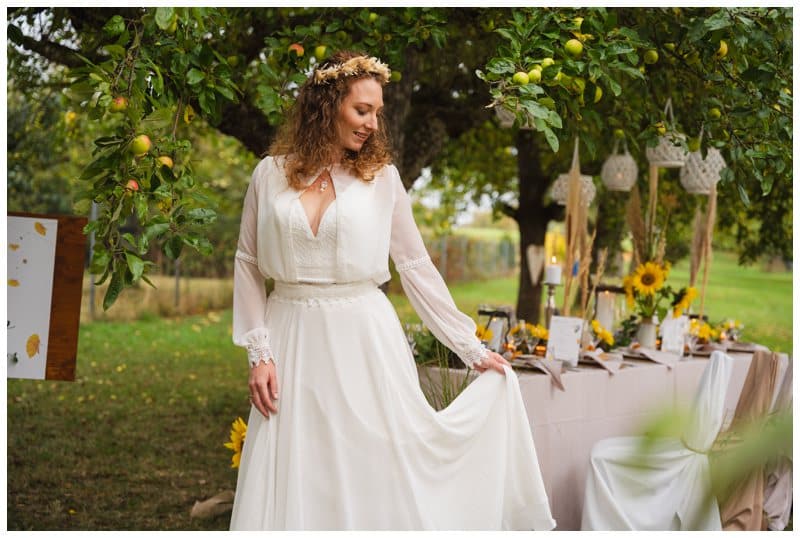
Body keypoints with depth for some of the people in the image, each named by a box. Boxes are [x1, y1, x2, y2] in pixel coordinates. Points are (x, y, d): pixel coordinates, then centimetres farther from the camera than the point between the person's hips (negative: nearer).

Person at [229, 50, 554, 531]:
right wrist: (259, 353, -3)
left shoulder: (381, 176, 2)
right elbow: (248, 264, 5)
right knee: (294, 485, 4)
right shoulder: (270, 175, 2)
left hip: (365, 342, 0)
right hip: (294, 343, 0)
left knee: (377, 476, 2)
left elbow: (417, 266, 4)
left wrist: (472, 348, 3)